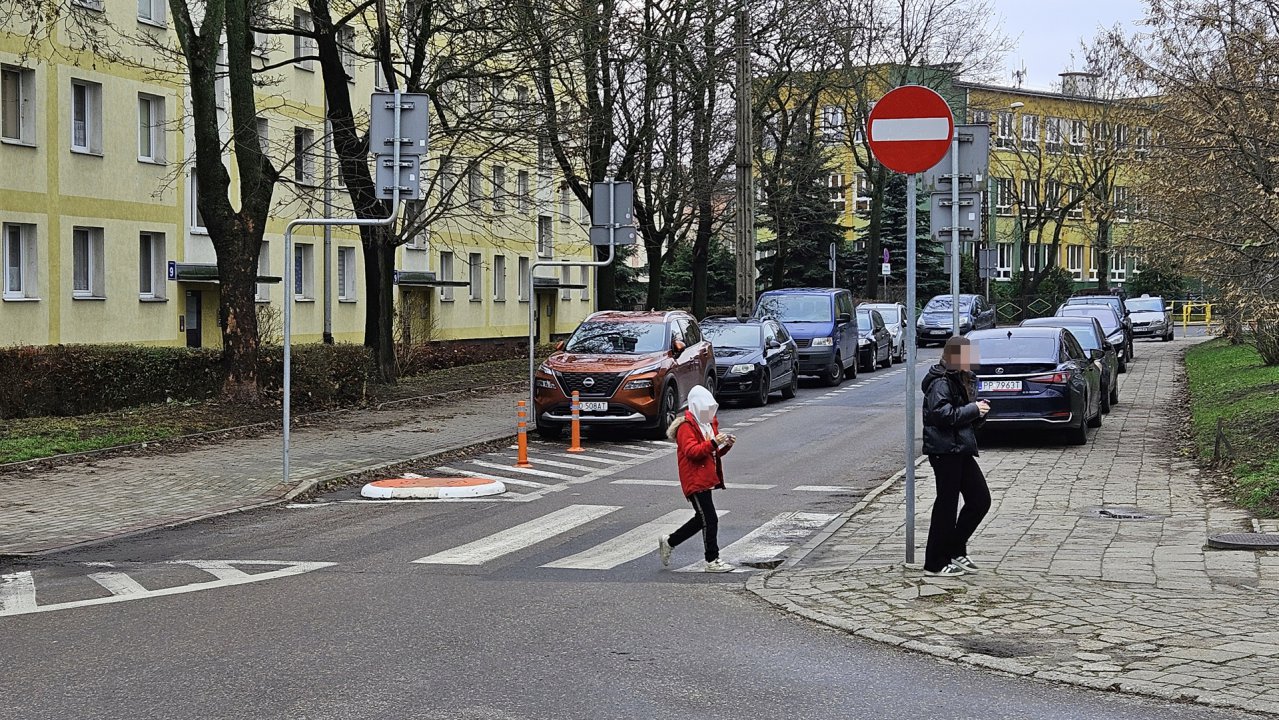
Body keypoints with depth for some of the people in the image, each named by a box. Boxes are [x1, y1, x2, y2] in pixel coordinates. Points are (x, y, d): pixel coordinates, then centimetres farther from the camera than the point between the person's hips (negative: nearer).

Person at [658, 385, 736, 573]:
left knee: (702, 519, 14)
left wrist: (726, 445, 1)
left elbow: (715, 453, 21)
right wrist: (713, 442, -32)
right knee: (710, 519, -9)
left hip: (707, 478, 9)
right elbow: (692, 451, -23)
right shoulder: (686, 426, -12)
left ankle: (668, 542, 28)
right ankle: (712, 561, -2)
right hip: (695, 479, -9)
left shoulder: (710, 423, 16)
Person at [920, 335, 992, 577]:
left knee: (981, 500, 8)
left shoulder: (964, 379, 16)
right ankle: (936, 563, 5)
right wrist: (973, 409, -19)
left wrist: (979, 410, 1)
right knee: (947, 504, -4)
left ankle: (955, 550, 20)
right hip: (944, 450, -9)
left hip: (962, 450, 9)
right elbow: (941, 414, -25)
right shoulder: (941, 382, -13)